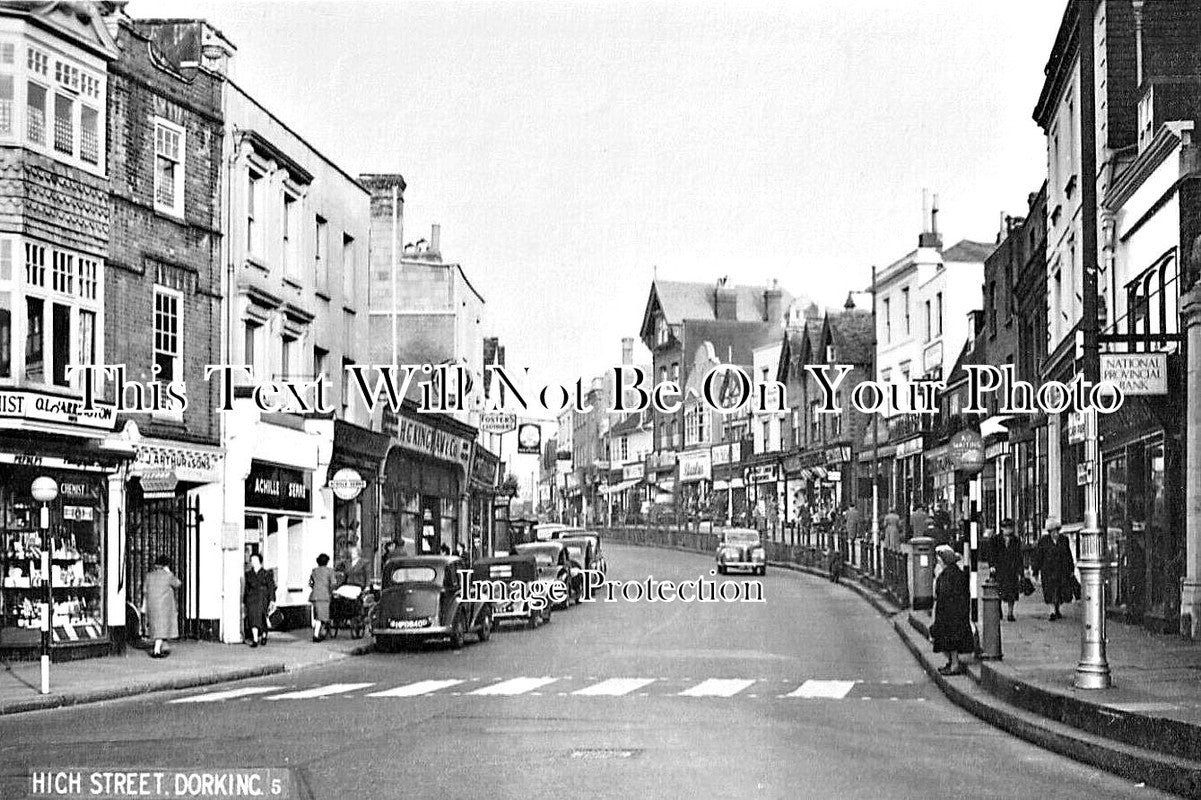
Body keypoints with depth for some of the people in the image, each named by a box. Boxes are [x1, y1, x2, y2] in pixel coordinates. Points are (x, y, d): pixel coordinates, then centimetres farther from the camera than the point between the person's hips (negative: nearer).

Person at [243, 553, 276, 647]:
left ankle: (264, 636, 27)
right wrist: (245, 601, 15)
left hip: (262, 598, -2)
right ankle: (255, 640, -11)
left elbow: (271, 587, 0)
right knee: (253, 618, -10)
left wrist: (272, 600, -8)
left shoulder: (266, 574, 2)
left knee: (262, 618, 0)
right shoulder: (248, 574, 11)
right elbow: (246, 588, 16)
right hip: (251, 599, 2)